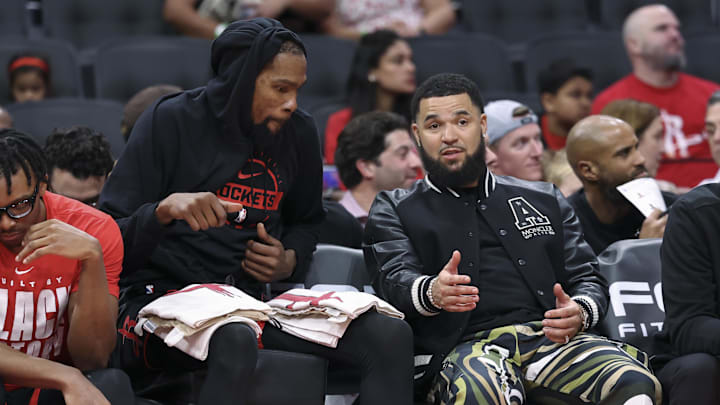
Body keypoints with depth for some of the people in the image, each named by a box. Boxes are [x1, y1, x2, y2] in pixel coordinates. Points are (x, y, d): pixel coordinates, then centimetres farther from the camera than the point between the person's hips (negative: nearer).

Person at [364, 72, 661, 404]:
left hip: (552, 337, 2)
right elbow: (395, 280, 1)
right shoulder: (394, 210, 19)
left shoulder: (544, 200, 27)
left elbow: (588, 278, 22)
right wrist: (432, 292, -25)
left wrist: (580, 312, -5)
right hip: (467, 346, -2)